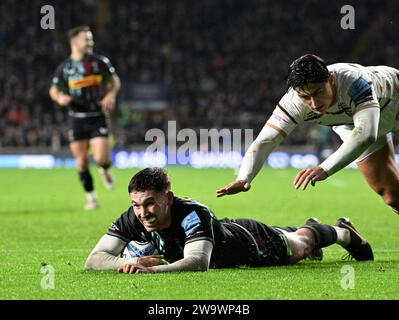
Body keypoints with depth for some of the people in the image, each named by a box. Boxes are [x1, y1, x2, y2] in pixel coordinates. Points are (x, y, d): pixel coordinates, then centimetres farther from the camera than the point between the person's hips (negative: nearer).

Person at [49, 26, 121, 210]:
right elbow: (54, 90, 9)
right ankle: (91, 198, 17)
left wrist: (111, 94, -8)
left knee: (101, 159, -13)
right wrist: (60, 98, -14)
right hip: (77, 120, 1)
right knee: (82, 162, 1)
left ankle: (105, 170, 24)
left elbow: (115, 80, 12)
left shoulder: (100, 62, -1)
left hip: (98, 118, -1)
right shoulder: (65, 67, 1)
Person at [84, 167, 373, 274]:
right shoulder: (132, 220, -33)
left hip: (252, 242, -5)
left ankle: (343, 232, 60)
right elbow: (94, 259, -34)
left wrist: (152, 270, -71)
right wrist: (130, 262, -52)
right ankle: (307, 227, 71)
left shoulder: (193, 214, -48)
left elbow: (198, 263, -60)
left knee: (300, 246, 28)